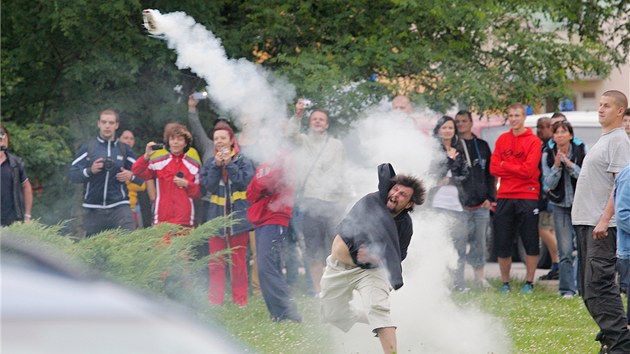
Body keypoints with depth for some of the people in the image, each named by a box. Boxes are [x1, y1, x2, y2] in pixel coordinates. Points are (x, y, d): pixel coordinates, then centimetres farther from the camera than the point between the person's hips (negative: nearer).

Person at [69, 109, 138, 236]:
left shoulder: (125, 149, 11)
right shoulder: (87, 148, 7)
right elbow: (72, 175, 1)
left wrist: (131, 176, -9)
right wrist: (90, 171, -16)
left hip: (119, 206, 0)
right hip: (93, 210, 0)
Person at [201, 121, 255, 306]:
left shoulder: (243, 161, 2)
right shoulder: (210, 163, 10)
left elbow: (245, 182, -12)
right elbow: (208, 185, -3)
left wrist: (229, 164, -13)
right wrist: (217, 166, -11)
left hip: (238, 216, -2)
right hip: (216, 216, 2)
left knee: (238, 261, 1)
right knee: (216, 262, 1)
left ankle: (240, 301, 6)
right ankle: (214, 300, 5)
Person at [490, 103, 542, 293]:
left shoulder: (533, 141, -2)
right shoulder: (502, 140, 12)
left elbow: (529, 169, -12)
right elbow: (494, 168, 4)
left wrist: (505, 165, -5)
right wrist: (517, 169, -7)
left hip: (527, 196, -4)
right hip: (505, 197, 4)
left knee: (531, 243, 0)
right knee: (503, 243, 4)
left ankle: (529, 282, 8)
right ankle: (505, 283, 13)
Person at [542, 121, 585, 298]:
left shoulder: (581, 151, -3)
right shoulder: (548, 155, 1)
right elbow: (549, 183, -2)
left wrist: (570, 165, -18)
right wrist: (557, 166, -16)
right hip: (561, 206, 1)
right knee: (565, 251, -6)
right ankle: (567, 289, -3)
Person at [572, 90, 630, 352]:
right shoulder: (602, 140, 20)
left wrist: (604, 220, -24)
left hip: (602, 225, -10)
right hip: (585, 222, 10)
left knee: (598, 285, -17)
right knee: (588, 288, 12)